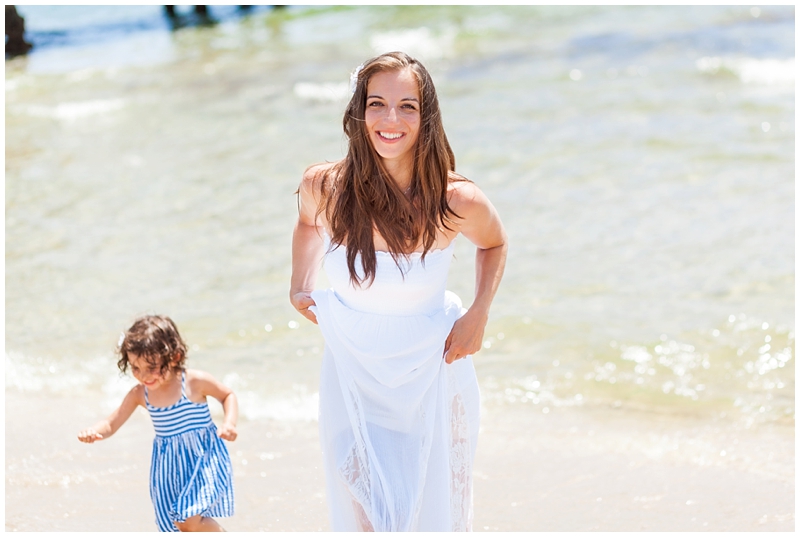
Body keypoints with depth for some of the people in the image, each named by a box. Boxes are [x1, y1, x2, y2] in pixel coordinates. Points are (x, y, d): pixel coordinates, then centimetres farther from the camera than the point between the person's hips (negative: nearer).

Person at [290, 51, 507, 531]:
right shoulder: (323, 186, -14)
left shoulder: (456, 200, -20)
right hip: (351, 365, 2)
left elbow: (494, 243, 4)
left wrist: (479, 315, -6)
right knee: (358, 505, 13)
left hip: (430, 368, -2)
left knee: (430, 503, 7)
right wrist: (301, 287, 4)